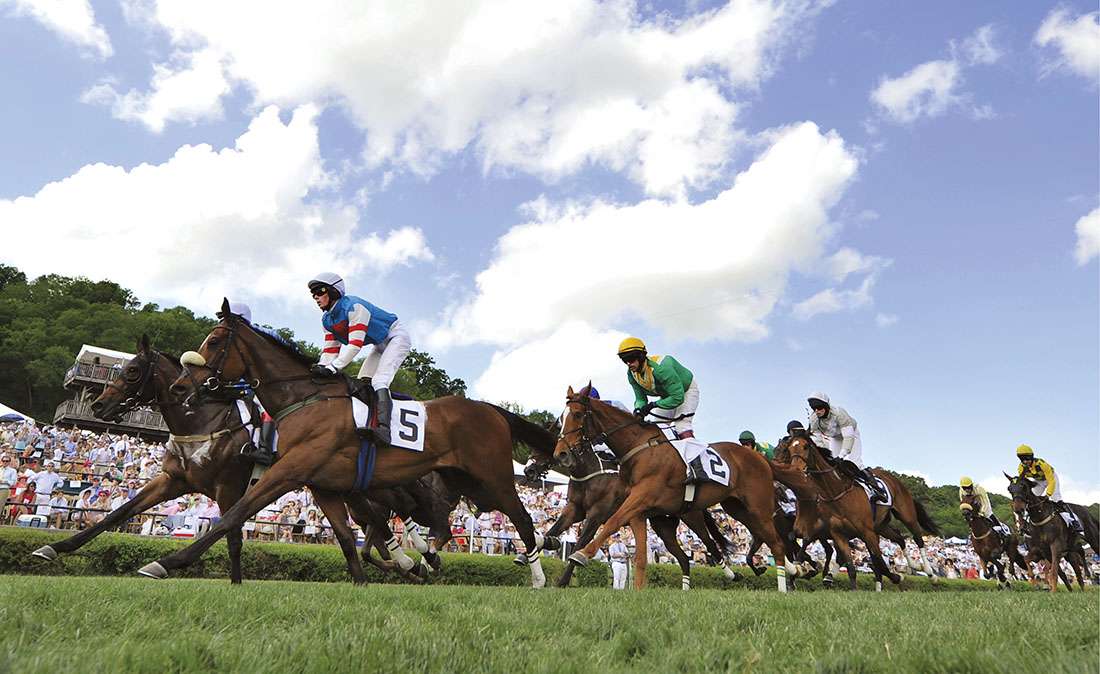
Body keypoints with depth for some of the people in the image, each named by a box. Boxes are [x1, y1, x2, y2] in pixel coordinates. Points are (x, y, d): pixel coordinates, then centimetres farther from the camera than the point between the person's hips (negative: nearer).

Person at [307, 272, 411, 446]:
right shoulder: (326, 320, 2)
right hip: (381, 346, 10)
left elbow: (355, 344, -33)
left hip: (397, 337, -10)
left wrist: (332, 368, -38)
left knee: (380, 379, -27)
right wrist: (320, 368, -21)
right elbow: (331, 348, -2)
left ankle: (384, 427, -41)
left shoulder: (353, 306, -27)